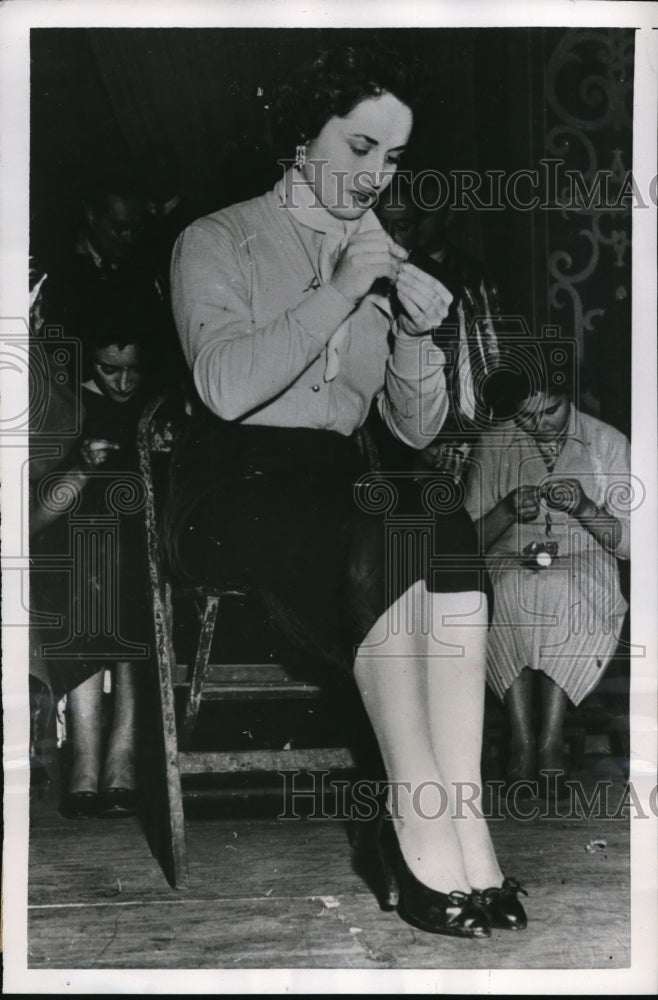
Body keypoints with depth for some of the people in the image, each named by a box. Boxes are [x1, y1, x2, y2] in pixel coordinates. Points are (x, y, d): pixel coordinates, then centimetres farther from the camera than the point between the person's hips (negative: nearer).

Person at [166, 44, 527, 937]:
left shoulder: (384, 262, 18)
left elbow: (418, 430, 13)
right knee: (382, 536, -34)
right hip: (234, 487, -4)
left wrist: (415, 337, -6)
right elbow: (226, 386, -14)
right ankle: (423, 824, -31)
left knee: (450, 532, -30)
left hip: (339, 486, 4)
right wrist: (340, 294, -16)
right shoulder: (217, 242, 5)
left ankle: (456, 815, -33)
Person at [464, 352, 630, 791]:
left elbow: (630, 543, 1)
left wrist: (585, 508, -17)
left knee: (564, 588, -37)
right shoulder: (493, 447, 7)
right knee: (505, 591, -35)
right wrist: (507, 511, -15)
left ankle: (550, 734, -27)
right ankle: (522, 734, -27)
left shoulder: (608, 443, 5)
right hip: (510, 565, 1)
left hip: (583, 564, -1)